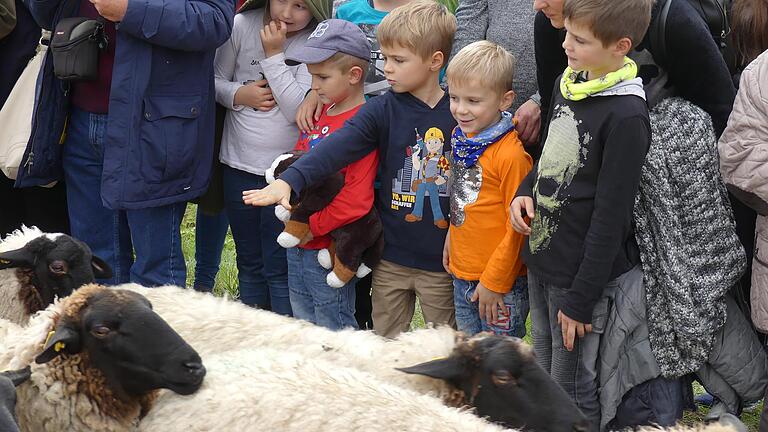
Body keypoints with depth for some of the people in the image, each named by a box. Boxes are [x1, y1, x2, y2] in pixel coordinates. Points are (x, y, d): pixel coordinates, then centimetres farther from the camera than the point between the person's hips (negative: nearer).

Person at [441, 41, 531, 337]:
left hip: (501, 286, -8)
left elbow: (518, 228, -18)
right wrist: (452, 240, 13)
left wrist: (494, 282, -15)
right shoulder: (460, 137, 3)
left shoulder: (511, 154, -22)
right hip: (462, 275, 8)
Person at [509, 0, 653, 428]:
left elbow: (611, 216, -19)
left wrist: (581, 298, -17)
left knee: (573, 392, 3)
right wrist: (526, 191, 0)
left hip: (582, 273, -8)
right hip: (541, 261, 8)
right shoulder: (569, 83, 4)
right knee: (546, 374, 19)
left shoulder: (626, 116, -21)